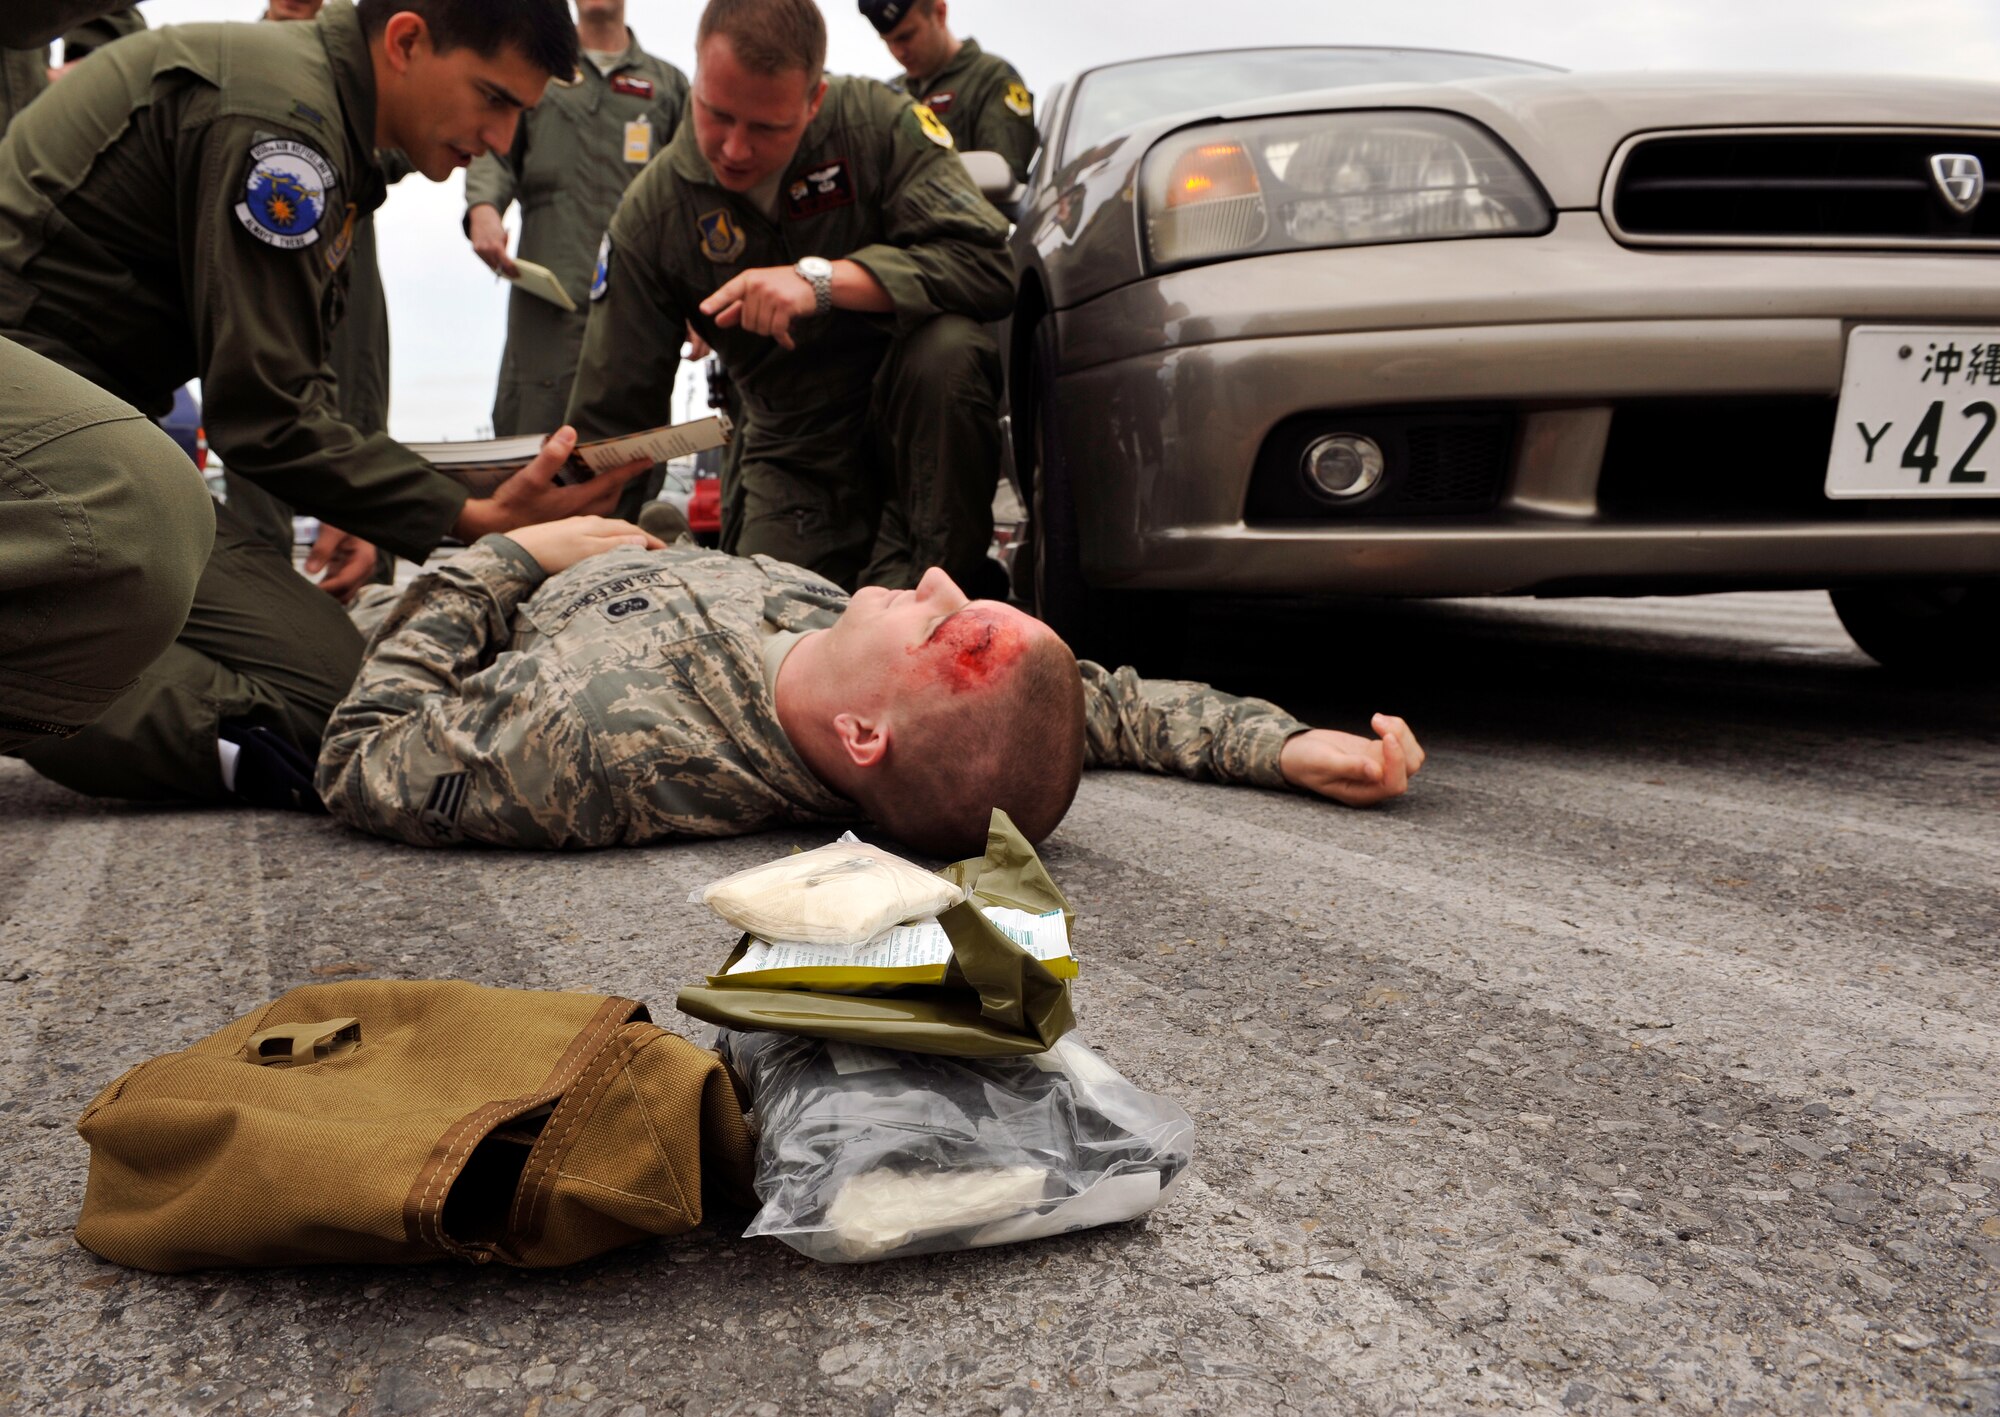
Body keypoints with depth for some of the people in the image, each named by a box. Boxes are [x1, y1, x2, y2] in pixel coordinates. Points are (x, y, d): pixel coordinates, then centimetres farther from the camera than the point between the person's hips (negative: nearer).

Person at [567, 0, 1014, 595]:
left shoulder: (876, 122, -12)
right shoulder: (652, 213, -7)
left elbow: (988, 262, -23)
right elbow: (610, 415, -4)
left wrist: (822, 279, -33)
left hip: (917, 414, -1)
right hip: (794, 453, 2)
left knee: (946, 347, -33)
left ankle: (913, 583, -17)